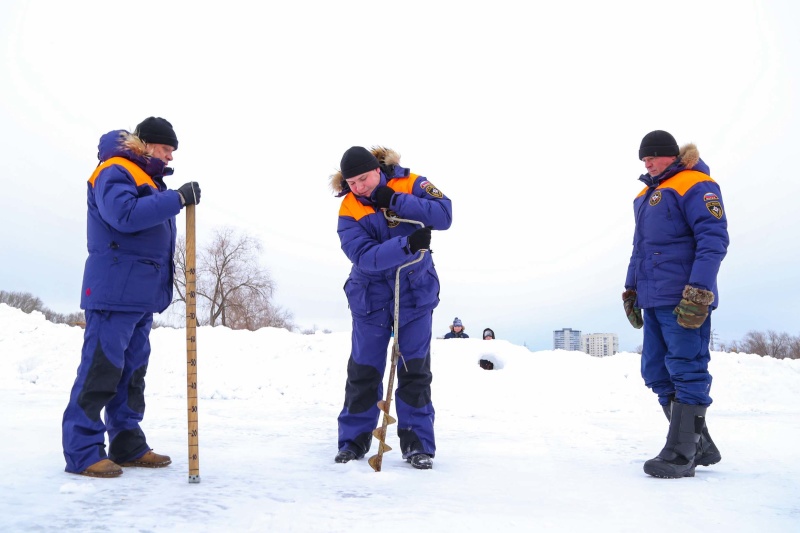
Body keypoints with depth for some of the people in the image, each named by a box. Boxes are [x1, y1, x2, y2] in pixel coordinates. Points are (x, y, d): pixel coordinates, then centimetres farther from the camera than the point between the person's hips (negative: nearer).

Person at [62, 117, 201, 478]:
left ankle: (128, 445, 17)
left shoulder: (149, 180, 23)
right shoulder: (114, 172, -7)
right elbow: (125, 214, -25)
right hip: (115, 291, -10)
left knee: (133, 370, 10)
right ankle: (82, 452, -4)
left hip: (143, 294, 10)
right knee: (101, 368, -9)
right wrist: (178, 199, -23)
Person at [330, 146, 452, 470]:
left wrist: (396, 201, -26)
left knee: (414, 370, 3)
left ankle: (417, 442, 12)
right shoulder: (349, 209, -10)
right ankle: (354, 440, 19)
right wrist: (407, 244, -37)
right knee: (363, 371, 5)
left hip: (416, 295, 0)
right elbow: (364, 256, -23)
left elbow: (444, 215, -20)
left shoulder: (410, 185, -8)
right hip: (370, 298, 0)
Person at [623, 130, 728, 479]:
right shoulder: (646, 195, 21)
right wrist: (631, 290, 22)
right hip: (654, 300, 9)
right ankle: (701, 445, 17)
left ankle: (681, 453, -2)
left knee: (686, 371, -6)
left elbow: (713, 240, -14)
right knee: (657, 373, 8)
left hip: (684, 301, -9)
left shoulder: (695, 185, -5)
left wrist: (698, 292, -22)